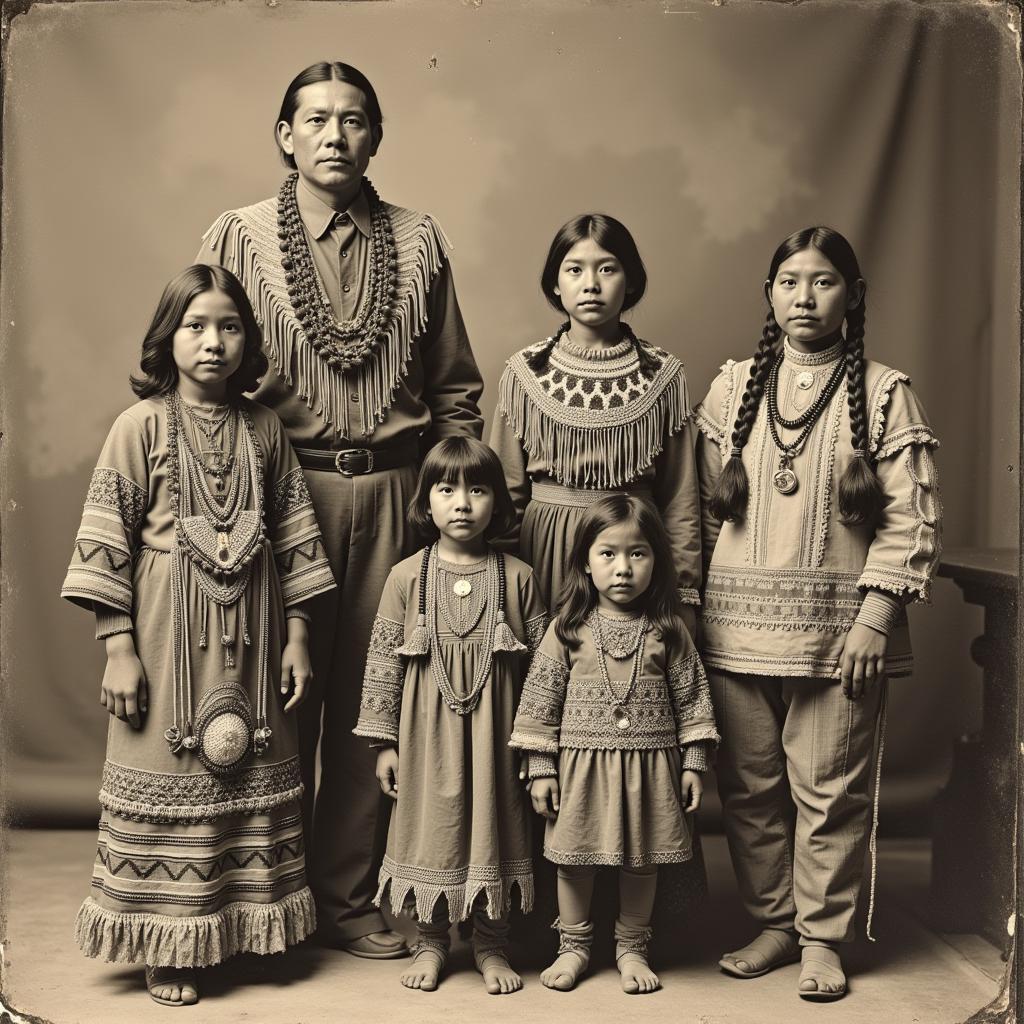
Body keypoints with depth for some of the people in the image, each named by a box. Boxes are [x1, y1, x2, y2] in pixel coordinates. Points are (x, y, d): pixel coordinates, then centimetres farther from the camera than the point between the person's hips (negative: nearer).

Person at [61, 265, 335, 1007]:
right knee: (171, 777, 4)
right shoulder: (141, 425, -6)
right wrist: (119, 648, -10)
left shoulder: (264, 427, 3)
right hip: (169, 629, -3)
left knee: (251, 773, 11)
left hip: (251, 631, 3)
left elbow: (295, 534, 6)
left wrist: (297, 636, 4)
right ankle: (168, 948, 19)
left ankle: (248, 922, 28)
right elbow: (106, 541, -7)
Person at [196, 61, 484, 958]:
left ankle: (348, 896, 20)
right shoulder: (238, 238, 4)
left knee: (372, 699, 5)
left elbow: (456, 385, 13)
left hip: (393, 490, 2)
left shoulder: (418, 242, 10)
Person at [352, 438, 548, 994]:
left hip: (494, 730, 0)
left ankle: (490, 945, 25)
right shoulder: (406, 577, -2)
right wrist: (384, 740, -1)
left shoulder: (516, 577, -2)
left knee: (492, 823, 8)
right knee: (432, 823, 8)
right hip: (427, 730, 0)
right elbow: (384, 659, 1)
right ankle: (430, 940, 26)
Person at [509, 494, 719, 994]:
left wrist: (693, 763, 0)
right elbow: (540, 701, -2)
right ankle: (573, 945, 28)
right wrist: (541, 769, -4)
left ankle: (632, 947, 29)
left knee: (642, 860, 11)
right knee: (574, 858, 9)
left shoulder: (668, 633, -2)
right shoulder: (567, 631, -4)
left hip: (649, 766, 1)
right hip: (581, 764, 0)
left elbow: (691, 699, 3)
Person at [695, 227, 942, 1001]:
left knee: (830, 788, 3)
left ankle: (823, 936, 19)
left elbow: (912, 520, -3)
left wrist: (876, 614, -11)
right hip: (740, 621, 3)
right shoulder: (732, 387, 7)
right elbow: (706, 505, 9)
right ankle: (772, 923, 25)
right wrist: (700, 606, 4)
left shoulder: (885, 394, 0)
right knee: (749, 784, 9)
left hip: (838, 626, -2)